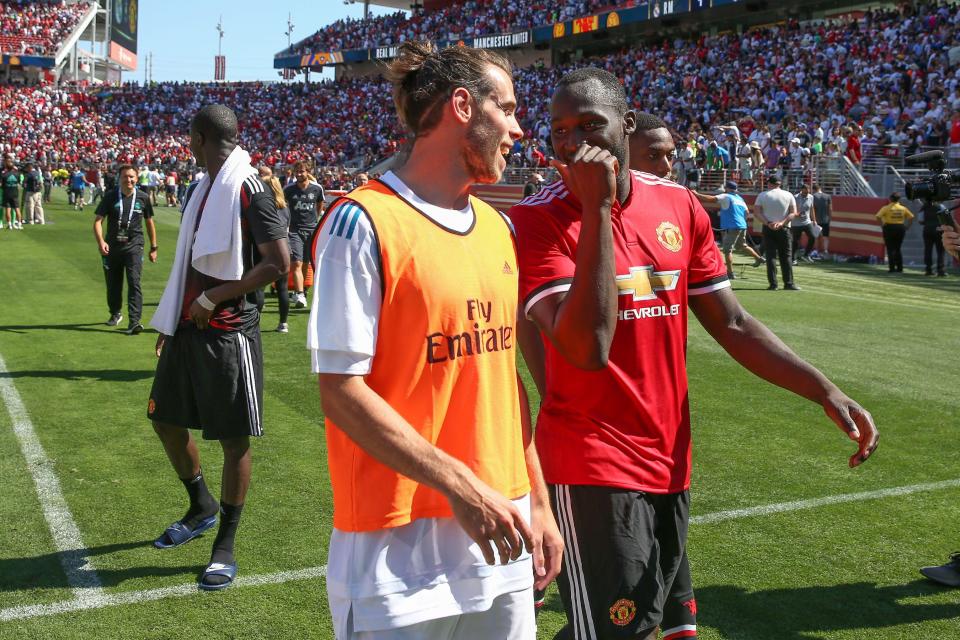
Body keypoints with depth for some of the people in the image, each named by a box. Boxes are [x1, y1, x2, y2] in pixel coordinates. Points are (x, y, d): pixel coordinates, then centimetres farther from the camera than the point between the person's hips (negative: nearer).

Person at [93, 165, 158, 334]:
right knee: (113, 284, 13)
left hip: (134, 246, -2)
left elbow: (149, 223, 15)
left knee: (134, 282, -16)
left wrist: (153, 248, 16)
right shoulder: (110, 197, 1)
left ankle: (134, 321, -19)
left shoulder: (143, 198, 4)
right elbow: (98, 220, -2)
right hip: (112, 247, 2)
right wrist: (101, 242, -18)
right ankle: (115, 314, 36)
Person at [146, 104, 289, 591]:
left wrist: (214, 298, -17)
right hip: (190, 328, 10)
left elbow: (279, 263, -21)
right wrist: (171, 321, 20)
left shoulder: (248, 191, -14)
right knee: (165, 419, 18)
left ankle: (225, 544, 15)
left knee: (234, 440, 1)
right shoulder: (206, 188, 13)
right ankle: (201, 508, 39)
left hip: (229, 334, -9)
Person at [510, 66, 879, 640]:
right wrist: (596, 207, -26)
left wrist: (827, 392, 2)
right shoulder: (538, 219, -13)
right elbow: (586, 348, -26)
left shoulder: (679, 205, 3)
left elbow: (732, 324, 10)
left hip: (670, 458, 6)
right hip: (593, 463, -6)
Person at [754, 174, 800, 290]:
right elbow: (794, 213, -4)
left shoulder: (762, 196, 0)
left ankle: (773, 284, -3)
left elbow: (756, 213, -8)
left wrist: (768, 223, -16)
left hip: (768, 229, 0)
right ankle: (788, 283, 2)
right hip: (784, 229, 0)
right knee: (786, 256, 6)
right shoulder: (788, 195, 3)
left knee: (771, 256, 2)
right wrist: (782, 223, -12)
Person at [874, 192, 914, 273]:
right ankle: (900, 268, 11)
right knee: (897, 249, 14)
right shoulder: (903, 208, 5)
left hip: (889, 227, -4)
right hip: (900, 228, 4)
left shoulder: (886, 208, -6)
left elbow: (878, 216, -17)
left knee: (890, 249, 2)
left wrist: (882, 224, -9)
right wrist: (907, 226, 6)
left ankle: (892, 268, -3)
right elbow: (911, 216, 3)